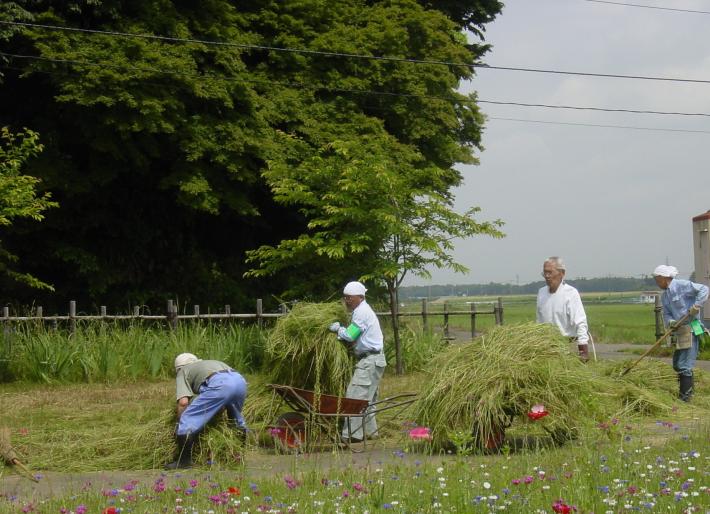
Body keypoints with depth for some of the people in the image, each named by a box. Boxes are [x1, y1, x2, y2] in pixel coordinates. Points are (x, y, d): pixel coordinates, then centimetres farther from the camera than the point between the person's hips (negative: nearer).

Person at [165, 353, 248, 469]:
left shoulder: (182, 372, 24)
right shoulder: (206, 363, 41)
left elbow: (183, 402, 6)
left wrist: (179, 423, 19)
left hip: (219, 385, -7)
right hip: (240, 380, 7)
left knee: (187, 421, 5)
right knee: (236, 416, 34)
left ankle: (184, 461, 6)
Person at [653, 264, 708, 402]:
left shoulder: (682, 285, -12)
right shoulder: (664, 296, 14)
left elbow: (703, 290, -12)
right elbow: (666, 314, 11)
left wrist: (696, 306, -21)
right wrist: (670, 322, -11)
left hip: (691, 328, -9)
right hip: (680, 331, 9)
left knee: (685, 366, -9)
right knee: (677, 364, 15)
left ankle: (685, 398, -6)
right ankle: (685, 392, 26)